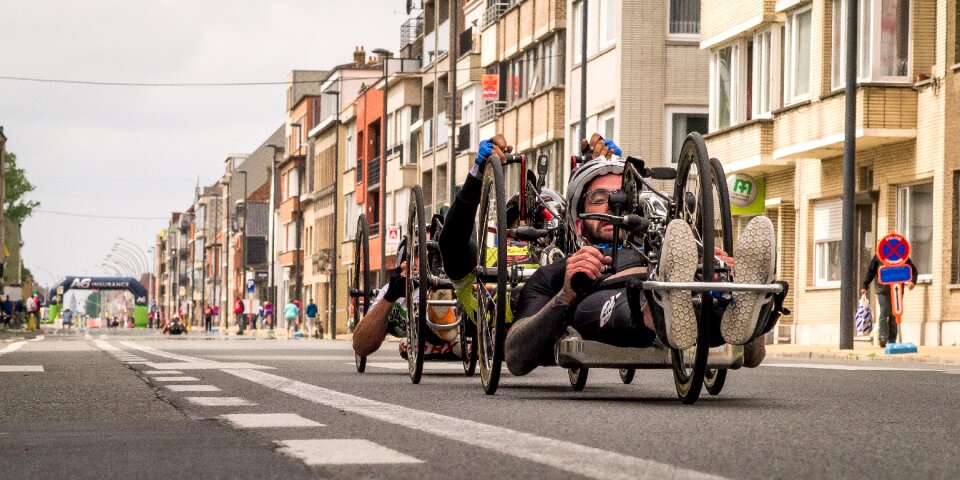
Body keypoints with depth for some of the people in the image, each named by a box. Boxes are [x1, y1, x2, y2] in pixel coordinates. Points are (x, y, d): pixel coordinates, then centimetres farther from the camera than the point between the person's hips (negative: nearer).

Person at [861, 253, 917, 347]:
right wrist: (864, 286, 5)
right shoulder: (878, 256, 5)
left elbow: (912, 269, 11)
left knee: (894, 314, 3)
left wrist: (912, 281, -8)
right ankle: (883, 337, -17)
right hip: (882, 290, -2)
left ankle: (892, 340, 9)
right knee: (884, 312, -15)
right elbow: (870, 271, 10)